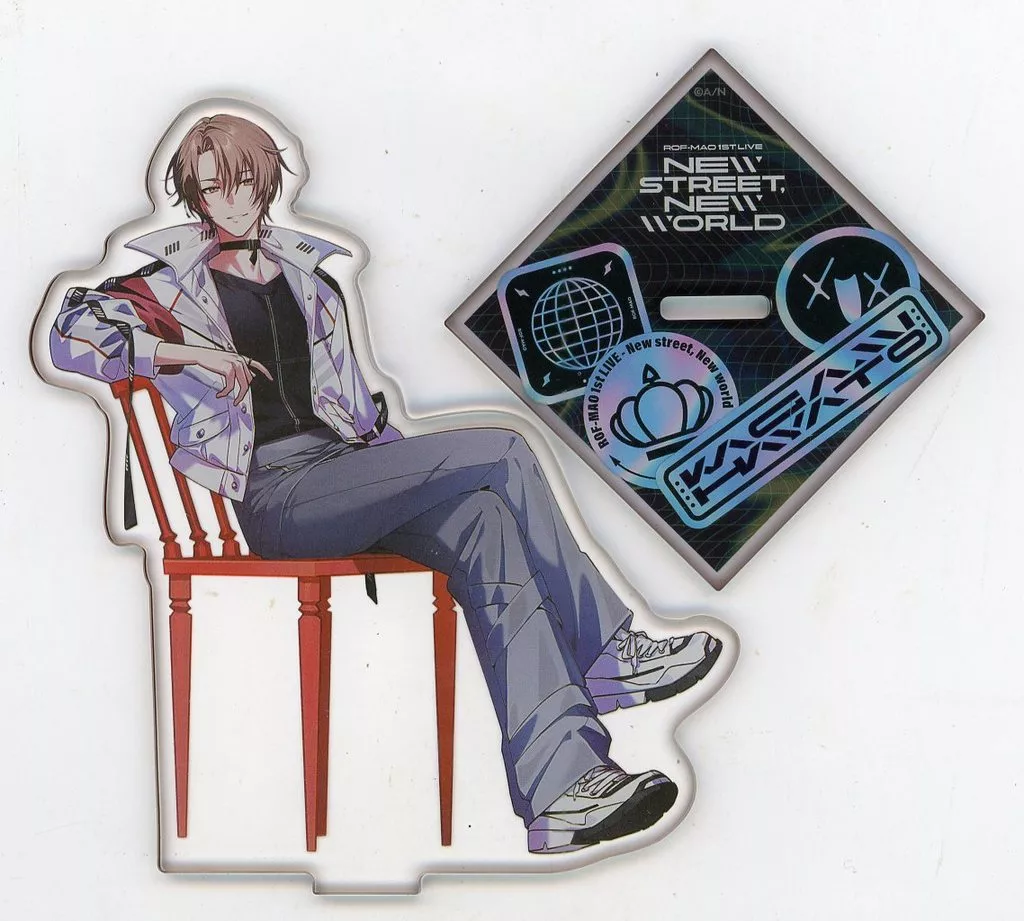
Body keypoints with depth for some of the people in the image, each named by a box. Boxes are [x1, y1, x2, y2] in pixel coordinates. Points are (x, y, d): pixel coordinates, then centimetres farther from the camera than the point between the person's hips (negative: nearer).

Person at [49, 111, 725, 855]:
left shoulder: (306, 273, 24)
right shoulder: (174, 282, 7)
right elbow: (71, 337, -8)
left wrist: (409, 476, 12)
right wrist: (191, 353, -13)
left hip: (339, 474, 6)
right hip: (273, 495, -6)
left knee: (481, 520, -27)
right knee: (503, 452, -23)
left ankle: (562, 788, -33)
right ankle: (608, 654, -17)